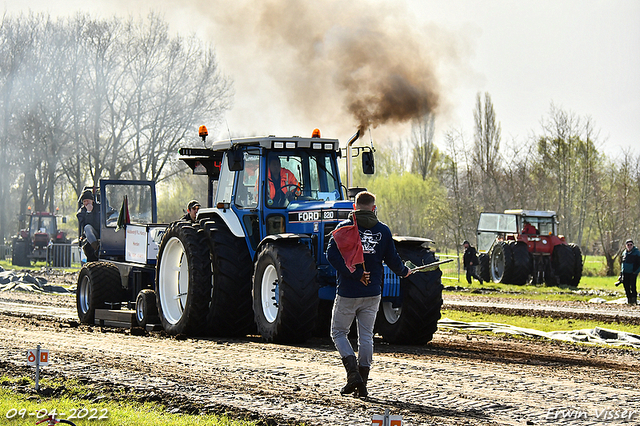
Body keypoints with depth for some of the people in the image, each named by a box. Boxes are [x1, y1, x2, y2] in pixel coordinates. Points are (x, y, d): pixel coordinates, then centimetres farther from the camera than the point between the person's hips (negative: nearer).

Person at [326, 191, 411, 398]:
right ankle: (362, 384, 9)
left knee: (338, 332, 11)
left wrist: (354, 274, -16)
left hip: (347, 293, -3)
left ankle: (353, 372, -8)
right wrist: (404, 272, 25)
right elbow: (392, 259, 6)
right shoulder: (383, 230, 2)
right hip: (372, 294, 3)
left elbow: (332, 254, -17)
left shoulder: (344, 227, -5)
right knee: (366, 336, 10)